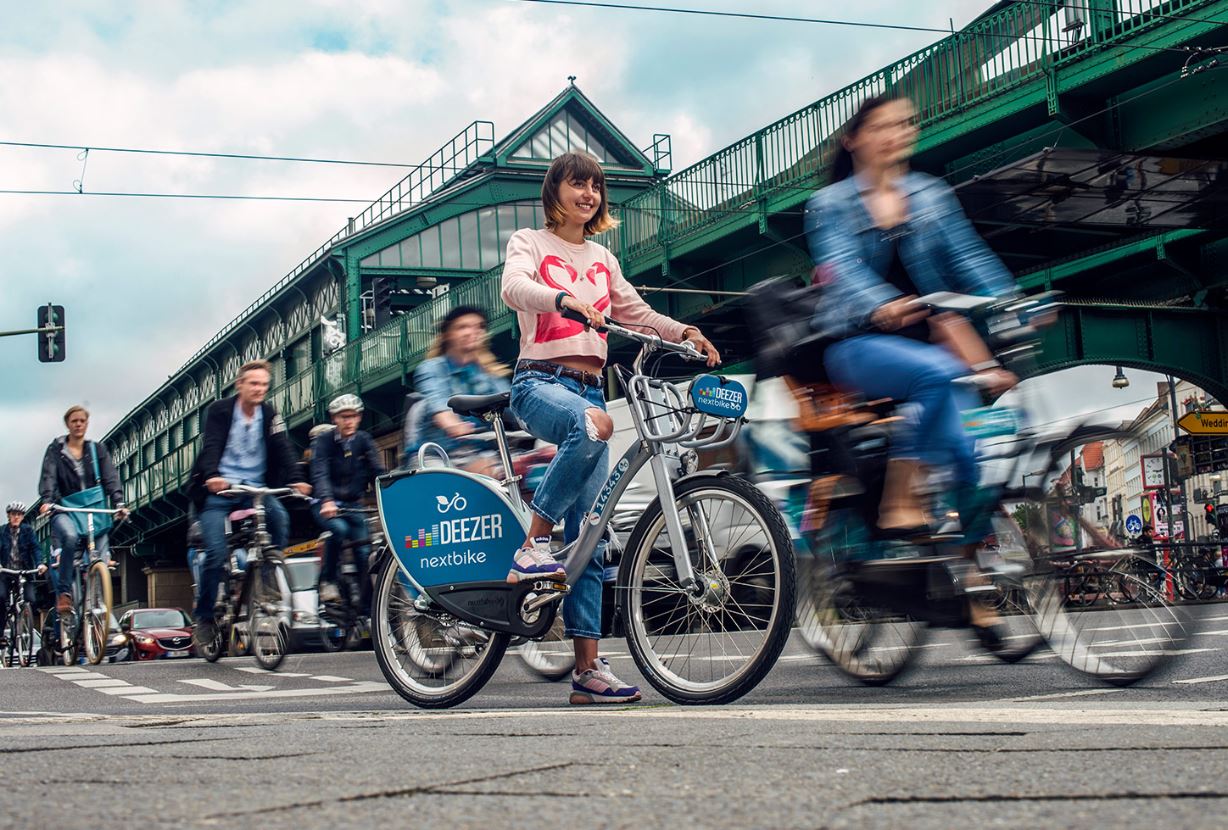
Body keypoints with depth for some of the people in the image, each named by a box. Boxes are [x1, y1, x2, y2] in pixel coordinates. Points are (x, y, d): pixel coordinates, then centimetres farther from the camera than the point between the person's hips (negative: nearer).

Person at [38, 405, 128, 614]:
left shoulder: (97, 450, 13)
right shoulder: (55, 450, 7)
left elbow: (111, 479, 1)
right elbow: (48, 477, -7)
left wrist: (118, 504, -17)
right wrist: (47, 501, -27)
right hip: (65, 511, -3)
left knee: (102, 561, -11)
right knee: (70, 536, -35)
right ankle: (64, 592, -26)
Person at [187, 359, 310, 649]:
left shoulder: (269, 415, 6)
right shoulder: (220, 411, -4)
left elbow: (282, 449, -6)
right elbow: (211, 446, -18)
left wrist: (293, 480, -24)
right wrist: (211, 475, -38)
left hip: (255, 489, 3)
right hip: (218, 491, -3)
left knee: (279, 516, -28)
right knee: (216, 553, -13)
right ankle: (204, 617, 4)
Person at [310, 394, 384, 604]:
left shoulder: (364, 441, 3)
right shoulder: (323, 441, -7)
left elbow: (378, 473, -6)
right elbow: (320, 475, -21)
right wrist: (327, 501, -40)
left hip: (354, 505, 3)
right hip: (328, 505, -3)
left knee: (365, 551, -9)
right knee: (339, 528, -33)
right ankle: (327, 581, -17)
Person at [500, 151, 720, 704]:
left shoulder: (602, 260, 24)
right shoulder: (530, 242, 8)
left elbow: (636, 313, 29)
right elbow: (513, 286, -13)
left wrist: (684, 333, 9)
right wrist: (564, 299, -33)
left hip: (589, 387, 5)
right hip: (539, 381, -5)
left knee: (587, 532, -2)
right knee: (595, 424, -42)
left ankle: (588, 668, -4)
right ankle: (532, 547, -30)